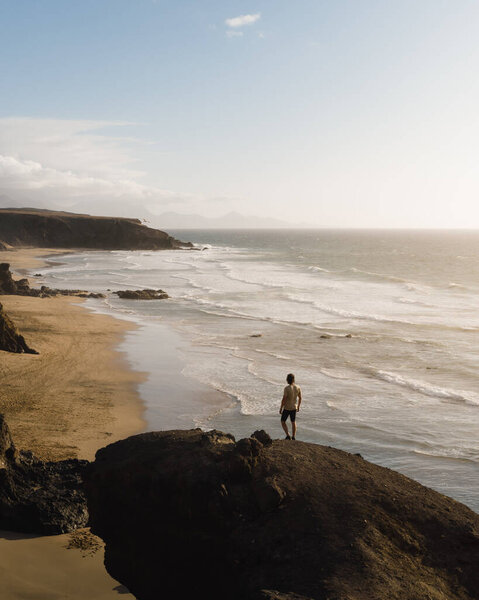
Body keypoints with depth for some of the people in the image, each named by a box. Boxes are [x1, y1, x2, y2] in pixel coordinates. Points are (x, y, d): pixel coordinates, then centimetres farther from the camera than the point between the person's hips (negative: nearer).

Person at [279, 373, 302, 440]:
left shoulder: (287, 388, -23)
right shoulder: (298, 388, -6)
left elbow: (284, 400, -21)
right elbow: (300, 398, 5)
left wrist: (280, 409, -9)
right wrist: (298, 406, 19)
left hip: (287, 408, -5)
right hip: (294, 408, 5)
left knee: (283, 421, 13)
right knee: (293, 422, 20)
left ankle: (288, 435, 2)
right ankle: (293, 437, 21)